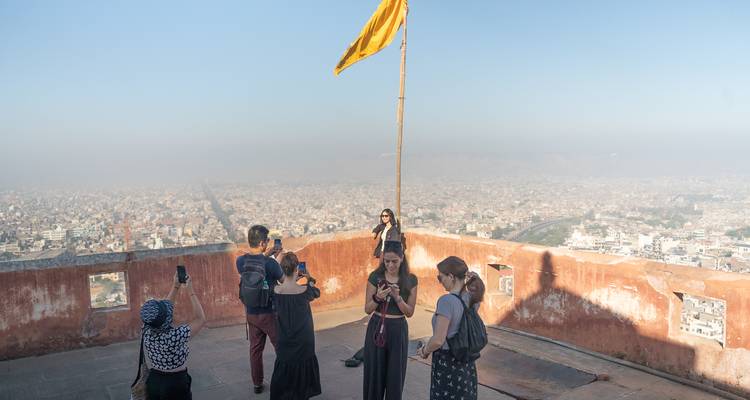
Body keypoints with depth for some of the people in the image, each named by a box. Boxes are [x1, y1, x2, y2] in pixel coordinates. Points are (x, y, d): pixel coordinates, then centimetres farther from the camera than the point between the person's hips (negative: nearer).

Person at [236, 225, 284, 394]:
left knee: (255, 349, 17)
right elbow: (284, 280, -5)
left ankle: (257, 384, 26)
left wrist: (266, 255, 11)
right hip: (270, 313, -5)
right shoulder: (270, 264, -23)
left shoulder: (240, 261, -7)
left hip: (251, 313, 5)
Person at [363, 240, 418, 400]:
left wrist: (397, 297, -20)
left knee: (395, 374, 7)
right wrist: (378, 298, -22)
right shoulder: (375, 277, -6)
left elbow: (409, 312, -4)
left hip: (398, 330, 0)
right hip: (377, 328, 0)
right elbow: (367, 309, -2)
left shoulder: (410, 280, -4)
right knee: (374, 372, 6)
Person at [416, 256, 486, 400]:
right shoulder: (472, 299, 1)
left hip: (447, 363, -7)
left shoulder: (446, 301, -22)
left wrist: (425, 350, -4)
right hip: (467, 363, 7)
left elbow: (438, 340, -21)